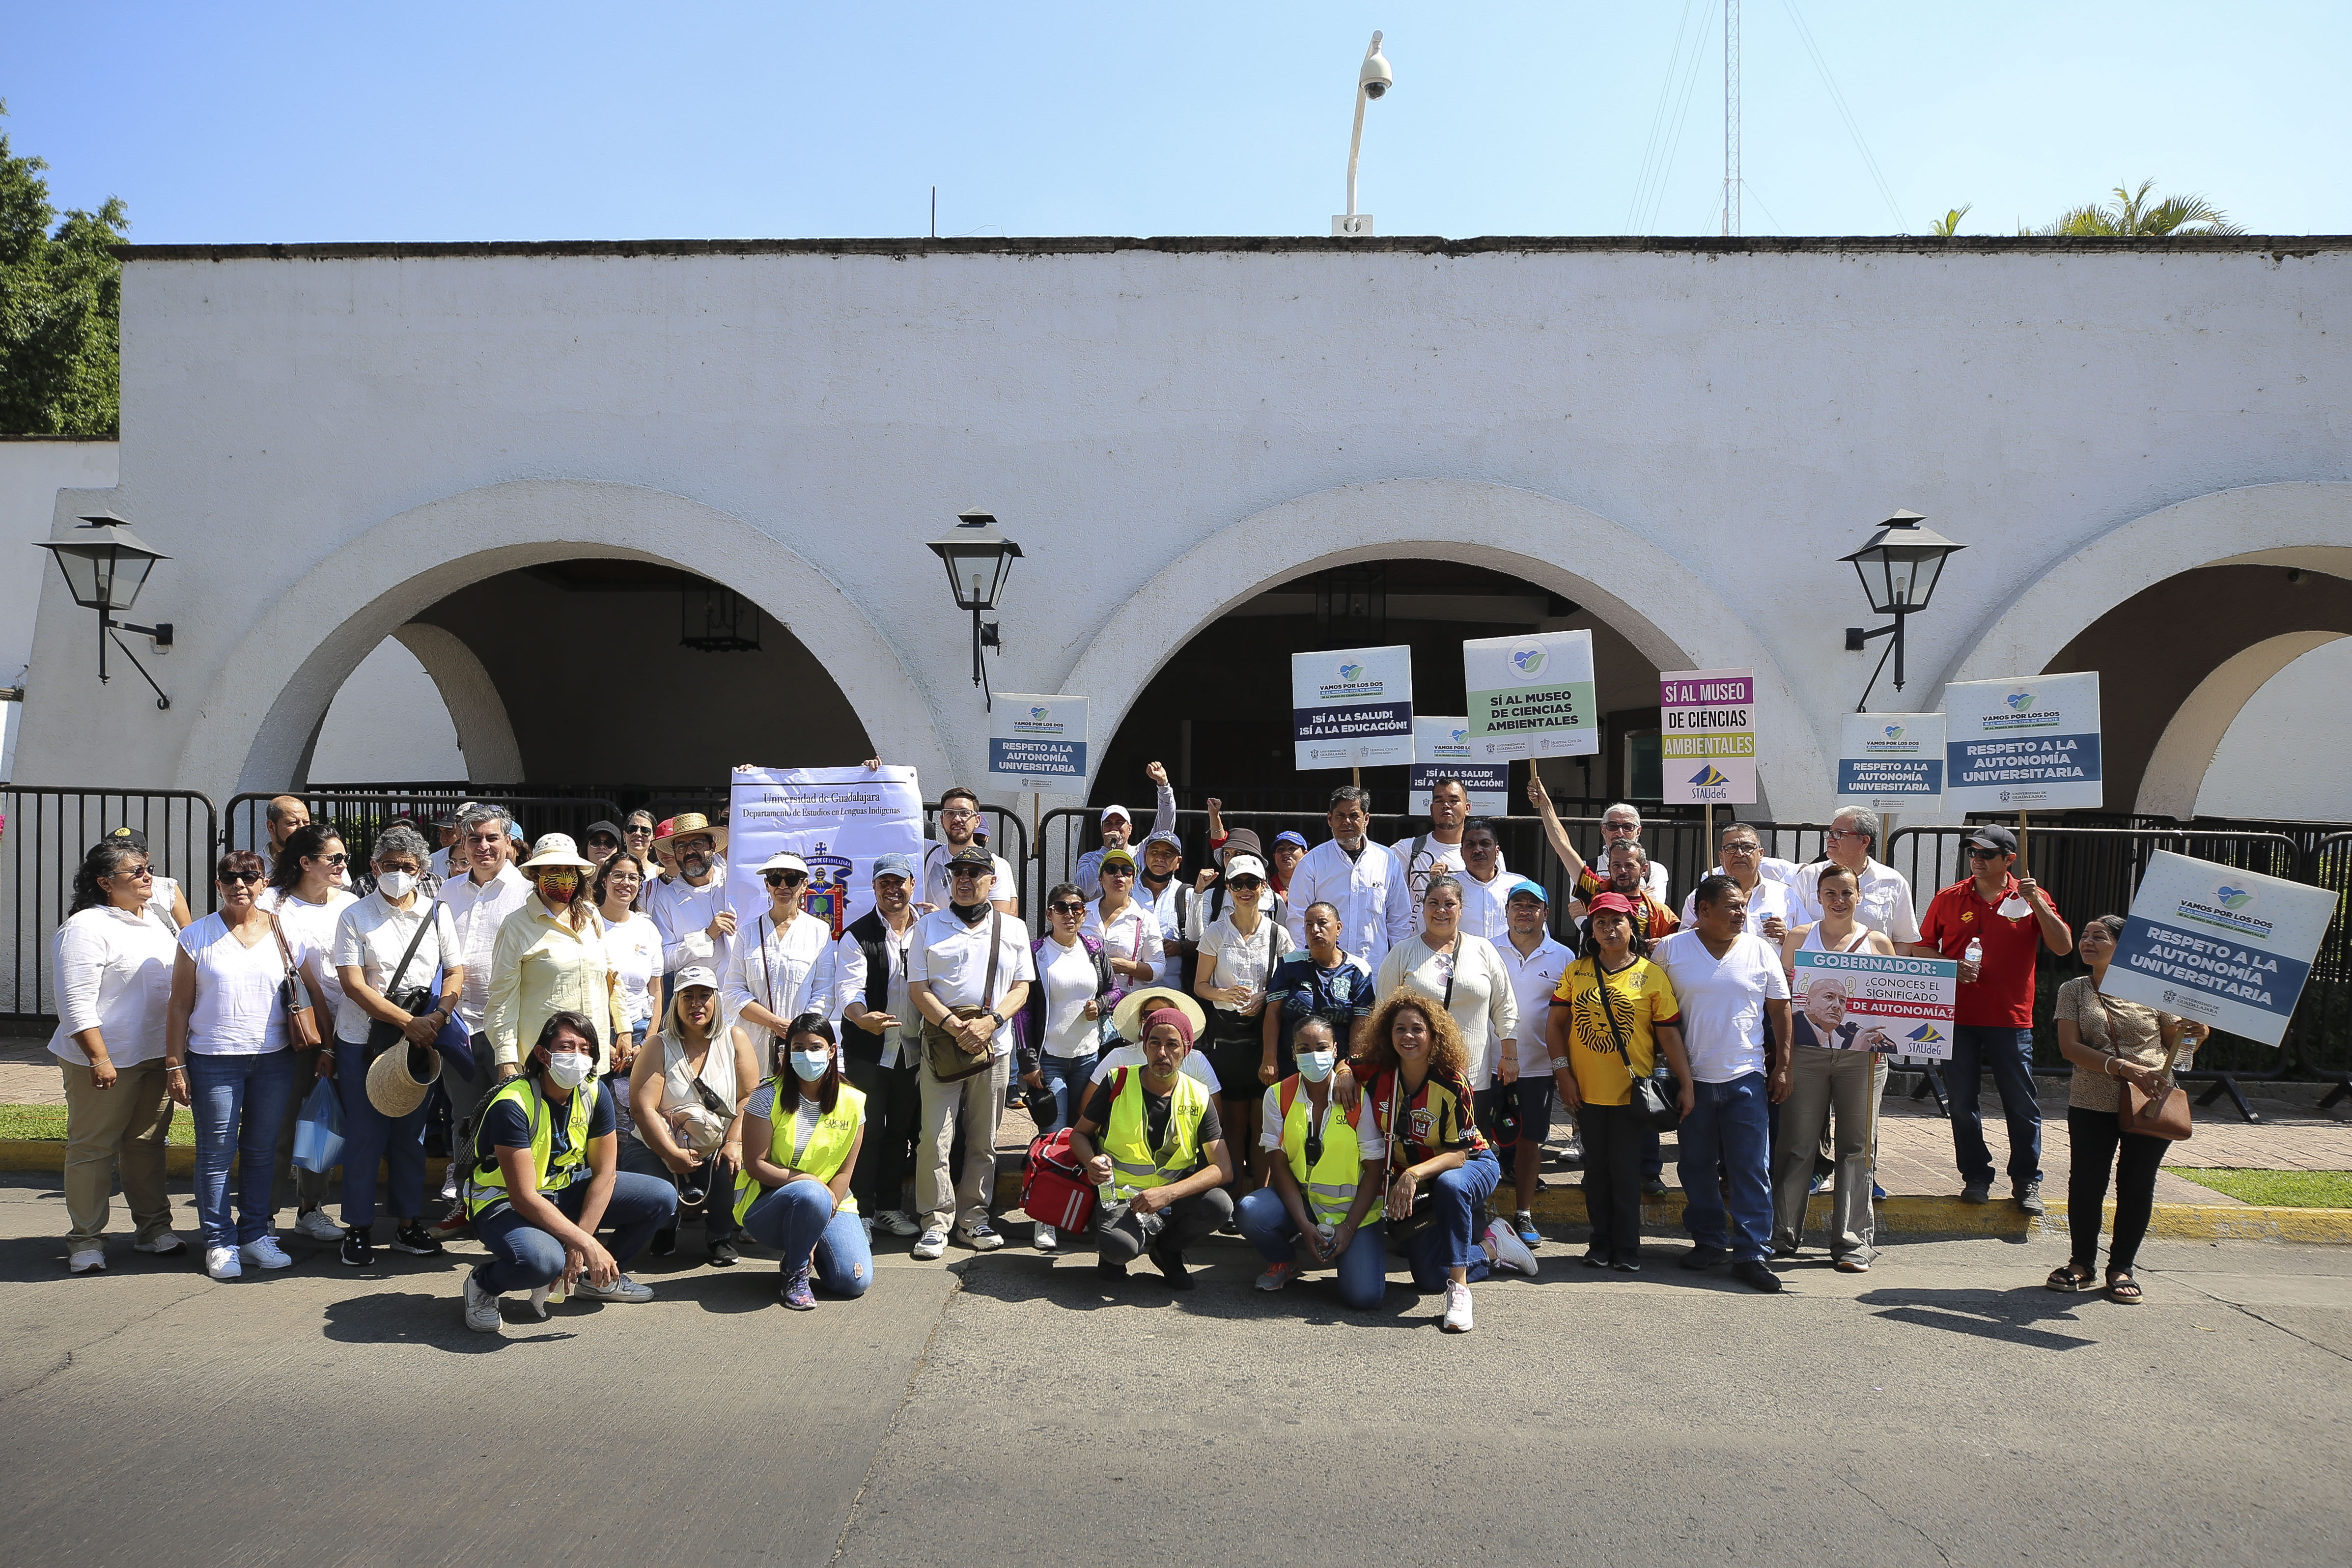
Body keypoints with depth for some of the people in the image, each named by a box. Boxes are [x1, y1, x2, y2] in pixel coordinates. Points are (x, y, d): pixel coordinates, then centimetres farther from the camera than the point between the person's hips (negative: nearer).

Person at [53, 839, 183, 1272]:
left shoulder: (155, 922, 13)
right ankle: (86, 1240, 11)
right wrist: (99, 1058, -21)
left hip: (156, 1056, 7)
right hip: (105, 1061, -7)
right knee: (92, 1148, 2)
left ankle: (153, 1227, 22)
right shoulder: (87, 927, -13)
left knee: (148, 1143, 14)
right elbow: (76, 1003, -17)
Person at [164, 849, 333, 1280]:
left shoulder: (285, 935, 5)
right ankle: (220, 1243, 11)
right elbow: (179, 1007, 2)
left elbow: (315, 997, 9)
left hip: (275, 1059, 2)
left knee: (261, 1151, 10)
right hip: (214, 1061, -2)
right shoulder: (197, 936, 1)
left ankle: (255, 1235, 20)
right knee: (217, 1153, 1)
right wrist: (174, 1065, -2)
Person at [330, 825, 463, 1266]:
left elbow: (455, 972, 8)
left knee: (410, 1134, 10)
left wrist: (437, 1017, -11)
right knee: (364, 1137, 2)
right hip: (362, 1042, -3)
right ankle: (359, 1230, 14)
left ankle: (408, 1224, 20)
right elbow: (353, 984, -11)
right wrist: (408, 1022, -17)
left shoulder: (437, 914, 6)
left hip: (419, 1041, 3)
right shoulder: (355, 916, -3)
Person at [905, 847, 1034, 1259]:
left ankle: (974, 1217, 16)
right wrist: (953, 1026, -13)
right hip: (940, 1046, -1)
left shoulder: (1013, 928, 11)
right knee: (936, 1138, -6)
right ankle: (936, 1222, 2)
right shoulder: (929, 927, 8)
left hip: (995, 1047, 1)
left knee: (983, 1140, 6)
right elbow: (918, 989, 1)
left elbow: (1022, 987, 7)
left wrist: (991, 1022, -11)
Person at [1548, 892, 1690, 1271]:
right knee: (1597, 1170, 11)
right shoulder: (1575, 972, 4)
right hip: (1587, 1092, 3)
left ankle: (1627, 1250, 13)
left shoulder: (1652, 975, -3)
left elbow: (1670, 1034, -3)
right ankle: (1601, 1244, 23)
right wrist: (1563, 1072, -2)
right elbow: (1556, 1024, 6)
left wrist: (1686, 1084, -6)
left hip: (1633, 1093, -2)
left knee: (1626, 1172, 1)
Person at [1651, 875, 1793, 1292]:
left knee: (1751, 1169, -3)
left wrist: (1782, 1067, 5)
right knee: (1697, 1168, 9)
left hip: (1747, 1077, 0)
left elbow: (1780, 1010, 9)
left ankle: (1751, 1254, 1)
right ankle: (1708, 1242, 23)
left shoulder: (1761, 951, 3)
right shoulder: (1671, 950, 0)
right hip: (1691, 1078, 0)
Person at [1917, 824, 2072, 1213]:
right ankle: (1976, 1177, 16)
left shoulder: (2030, 898, 4)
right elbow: (1923, 948, 10)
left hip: (2011, 1019, -1)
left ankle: (2026, 1181, 13)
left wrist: (2037, 903, -13)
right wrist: (1951, 966, -9)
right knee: (1962, 1101, 4)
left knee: (2021, 1103, 1)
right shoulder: (1949, 899, 6)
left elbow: (2063, 947, -4)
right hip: (1958, 1016, 1)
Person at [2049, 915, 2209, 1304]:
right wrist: (2124, 1069, -19)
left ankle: (2122, 1268, 19)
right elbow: (2070, 1047, -7)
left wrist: (2193, 1034, -14)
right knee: (2086, 1182, 4)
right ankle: (2082, 1263, 20)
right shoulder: (2073, 991, 5)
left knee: (2137, 1185, 5)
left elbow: (2176, 1044, 10)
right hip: (2092, 1105, 0)